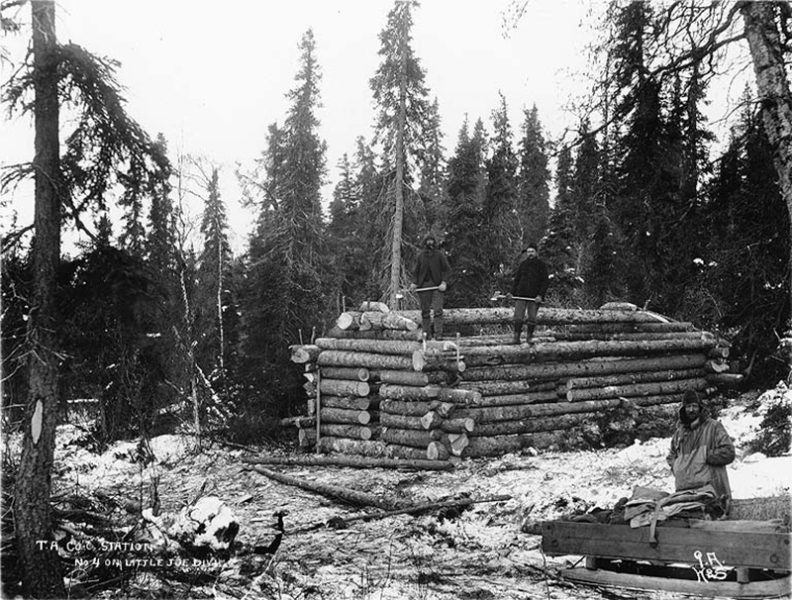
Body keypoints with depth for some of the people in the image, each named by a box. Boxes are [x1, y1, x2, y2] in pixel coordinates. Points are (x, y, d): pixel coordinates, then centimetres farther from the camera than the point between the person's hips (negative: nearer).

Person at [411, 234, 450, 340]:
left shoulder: (440, 254, 4)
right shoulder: (421, 255, 12)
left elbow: (447, 269, 1)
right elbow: (417, 271, 16)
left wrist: (443, 282, -11)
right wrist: (415, 283, 0)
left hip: (437, 285, -3)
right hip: (423, 285, 3)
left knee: (438, 310, -12)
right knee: (425, 310, 3)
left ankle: (438, 333, -12)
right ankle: (427, 334, 9)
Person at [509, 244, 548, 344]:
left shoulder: (541, 265, 2)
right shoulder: (523, 264, 9)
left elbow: (545, 282, -1)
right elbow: (516, 279, 15)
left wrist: (540, 295, -12)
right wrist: (513, 293, 7)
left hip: (534, 297, -1)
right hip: (521, 294, 1)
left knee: (532, 319, 0)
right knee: (518, 317, -7)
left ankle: (529, 337, 12)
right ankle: (516, 337, -2)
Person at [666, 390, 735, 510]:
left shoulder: (713, 426, 5)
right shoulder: (680, 431, 22)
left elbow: (728, 452, -3)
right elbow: (671, 456, 36)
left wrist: (705, 456, -8)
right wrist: (676, 466, 14)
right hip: (683, 489, 5)